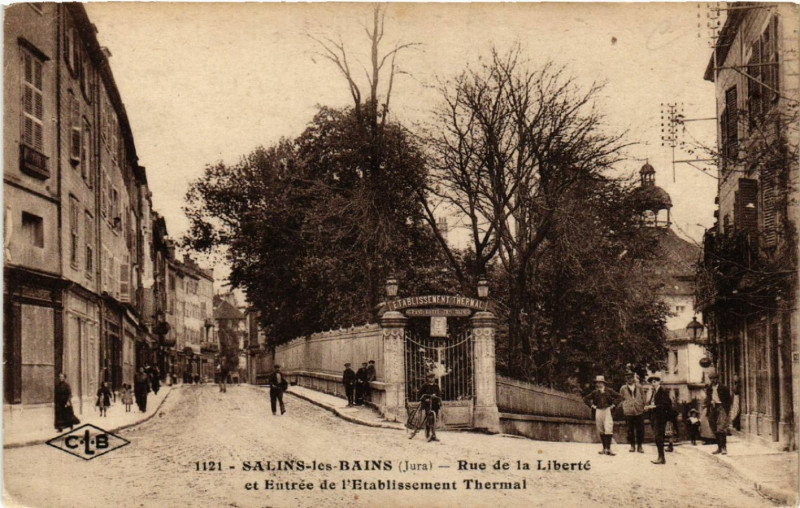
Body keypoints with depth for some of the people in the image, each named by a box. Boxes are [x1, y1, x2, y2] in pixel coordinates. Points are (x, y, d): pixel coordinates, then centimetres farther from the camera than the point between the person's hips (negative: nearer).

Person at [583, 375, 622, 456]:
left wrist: (613, 404, 0)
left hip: (607, 410, -3)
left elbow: (619, 397, 4)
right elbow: (586, 399, 17)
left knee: (608, 430, -13)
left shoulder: (609, 391, -1)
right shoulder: (595, 392, 7)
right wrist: (592, 405, 8)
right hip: (598, 411, 3)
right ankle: (604, 448, 14)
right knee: (601, 431, 6)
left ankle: (608, 449, -14)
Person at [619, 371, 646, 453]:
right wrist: (624, 406, 2)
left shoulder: (639, 387, 8)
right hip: (628, 412, 0)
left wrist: (643, 406, 7)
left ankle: (639, 445, 10)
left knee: (640, 429, 0)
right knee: (630, 429, 3)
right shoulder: (623, 388, 5)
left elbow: (643, 397, 12)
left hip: (639, 410, 0)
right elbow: (621, 399, 13)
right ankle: (632, 445, 13)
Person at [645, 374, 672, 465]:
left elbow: (666, 405, -15)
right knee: (657, 437, 10)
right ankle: (661, 457, 14)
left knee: (659, 437, -11)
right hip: (654, 417, 9)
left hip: (660, 417, -9)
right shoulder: (653, 392, 17)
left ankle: (661, 458, -10)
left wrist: (654, 406, -18)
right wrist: (648, 407, 0)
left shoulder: (663, 392, -9)